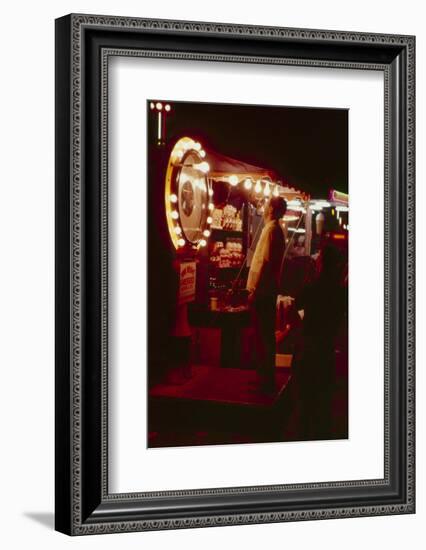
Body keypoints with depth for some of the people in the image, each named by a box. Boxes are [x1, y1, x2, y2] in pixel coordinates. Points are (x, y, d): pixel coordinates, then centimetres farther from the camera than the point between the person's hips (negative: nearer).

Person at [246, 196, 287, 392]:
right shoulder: (277, 230, 15)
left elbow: (265, 262, -20)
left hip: (262, 291, -9)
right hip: (268, 290, 9)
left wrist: (255, 290, -19)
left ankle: (266, 381, -1)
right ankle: (266, 377, 20)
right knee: (265, 334, 14)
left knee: (263, 335, -5)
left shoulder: (271, 229, -14)